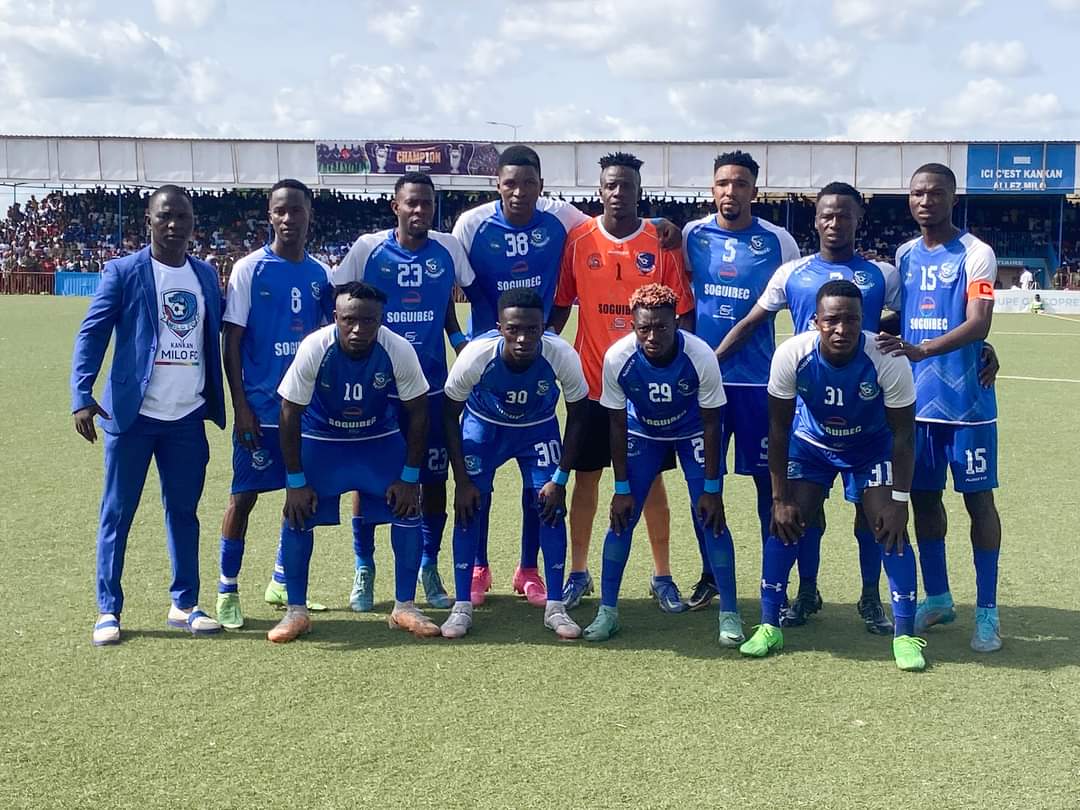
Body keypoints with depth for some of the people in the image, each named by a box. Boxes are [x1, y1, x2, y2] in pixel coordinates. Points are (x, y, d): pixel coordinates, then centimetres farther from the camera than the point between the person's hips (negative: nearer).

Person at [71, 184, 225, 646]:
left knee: (184, 512, 11)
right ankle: (108, 610, 14)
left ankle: (184, 605, 21)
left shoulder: (206, 275, 9)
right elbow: (92, 334, -8)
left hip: (188, 417, 4)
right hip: (133, 415, -4)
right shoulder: (123, 272, -4)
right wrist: (82, 396, -19)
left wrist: (219, 403, 8)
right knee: (117, 513, 5)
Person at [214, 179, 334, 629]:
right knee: (244, 494, 0)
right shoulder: (250, 269, -5)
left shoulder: (320, 275, 8)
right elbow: (231, 343, -6)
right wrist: (240, 407, -11)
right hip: (261, 407, -5)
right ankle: (227, 591, 12)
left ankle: (282, 582, 27)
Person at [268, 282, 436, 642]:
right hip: (321, 440, -1)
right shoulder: (314, 348, -28)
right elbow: (289, 414, -17)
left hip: (381, 439, 1)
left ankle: (404, 607, 8)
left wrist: (410, 477, -12)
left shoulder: (399, 351, -26)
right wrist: (295, 481, -16)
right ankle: (296, 611, 6)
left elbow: (418, 413, -12)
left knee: (408, 513, -9)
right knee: (298, 516, -11)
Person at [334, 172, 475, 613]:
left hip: (431, 384, 2)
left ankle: (429, 568, 22)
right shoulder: (368, 248, -7)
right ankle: (364, 570, 19)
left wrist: (458, 337, 2)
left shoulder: (449, 249, -1)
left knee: (434, 478, 6)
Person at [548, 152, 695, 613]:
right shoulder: (577, 241, 0)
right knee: (585, 477, 9)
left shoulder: (661, 242, -2)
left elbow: (682, 312, 1)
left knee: (651, 479, 8)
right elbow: (560, 305, 6)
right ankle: (578, 572, 22)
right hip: (591, 382, 1)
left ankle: (662, 575, 20)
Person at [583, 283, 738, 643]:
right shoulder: (618, 358, -29)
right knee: (622, 516, -6)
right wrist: (622, 488, -13)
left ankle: (729, 612, 2)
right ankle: (607, 610, 7)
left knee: (710, 517, -10)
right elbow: (617, 425, -15)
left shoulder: (700, 357, -32)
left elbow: (711, 424, -19)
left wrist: (711, 489, -17)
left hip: (693, 432, -1)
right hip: (642, 432, 1)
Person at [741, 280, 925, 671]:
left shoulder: (888, 360, -32)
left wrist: (899, 501, -21)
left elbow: (903, 434, -19)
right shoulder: (791, 355, -29)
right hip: (811, 443, 1)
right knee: (785, 524, -8)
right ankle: (769, 626, 7)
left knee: (890, 528, -12)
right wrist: (780, 498, -15)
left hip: (872, 445, -1)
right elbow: (779, 428, -16)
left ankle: (906, 634, 1)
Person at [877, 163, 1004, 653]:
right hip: (915, 399, 5)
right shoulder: (905, 255, 11)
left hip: (966, 400, -5)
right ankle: (937, 598, 25)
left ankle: (987, 610, 9)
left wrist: (922, 350, -32)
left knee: (978, 498, 1)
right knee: (923, 496, 10)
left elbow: (978, 324, -19)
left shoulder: (976, 254, -7)